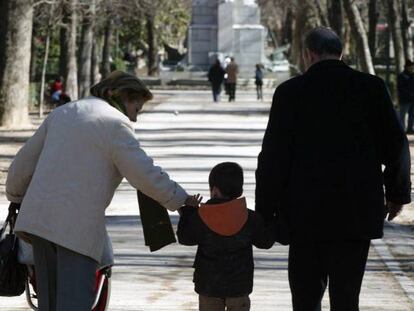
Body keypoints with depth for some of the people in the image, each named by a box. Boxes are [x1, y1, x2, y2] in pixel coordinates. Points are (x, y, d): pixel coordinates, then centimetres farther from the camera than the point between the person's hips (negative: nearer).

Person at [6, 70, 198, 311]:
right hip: (78, 226, -7)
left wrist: (16, 196, 39)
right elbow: (146, 174, -10)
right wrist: (180, 199, 3)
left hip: (40, 217, 7)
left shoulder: (62, 113, 18)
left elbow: (25, 160, 23)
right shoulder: (115, 123, -5)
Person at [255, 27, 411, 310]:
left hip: (305, 213, -1)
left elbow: (273, 156, -5)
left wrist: (265, 212, 3)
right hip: (358, 212, 1)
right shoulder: (372, 88, -1)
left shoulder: (290, 92, -4)